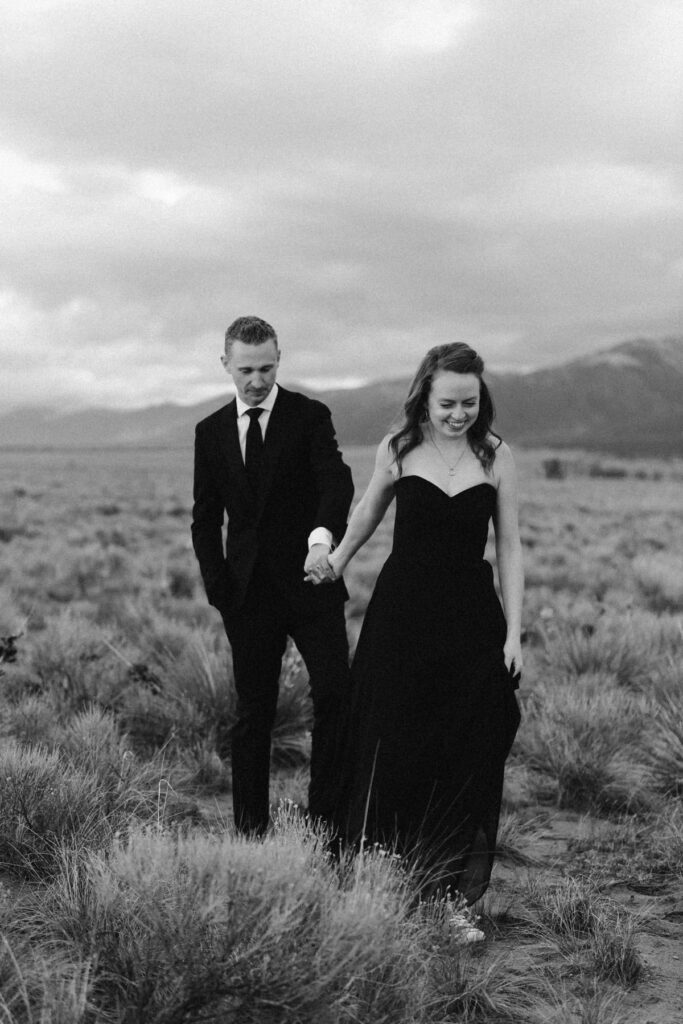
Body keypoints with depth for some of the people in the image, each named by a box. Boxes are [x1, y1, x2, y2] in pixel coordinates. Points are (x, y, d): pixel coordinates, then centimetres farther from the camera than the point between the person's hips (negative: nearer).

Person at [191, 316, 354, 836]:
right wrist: (219, 589, 1)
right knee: (253, 713, 6)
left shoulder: (310, 416, -1)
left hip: (311, 581, -2)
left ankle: (327, 820, -1)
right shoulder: (211, 432, 10)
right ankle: (251, 831, 14)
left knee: (336, 695, -12)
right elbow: (206, 519, 12)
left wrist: (322, 536, -37)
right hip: (248, 593, 2)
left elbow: (336, 482, -17)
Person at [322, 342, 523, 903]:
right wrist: (335, 563, 28)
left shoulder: (496, 456, -1)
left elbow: (509, 549, 1)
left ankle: (459, 890, 14)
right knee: (390, 747, 3)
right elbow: (367, 514, 17)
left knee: (469, 751, 3)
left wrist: (514, 634, -3)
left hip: (471, 619, 0)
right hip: (401, 612, 0)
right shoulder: (398, 450, -1)